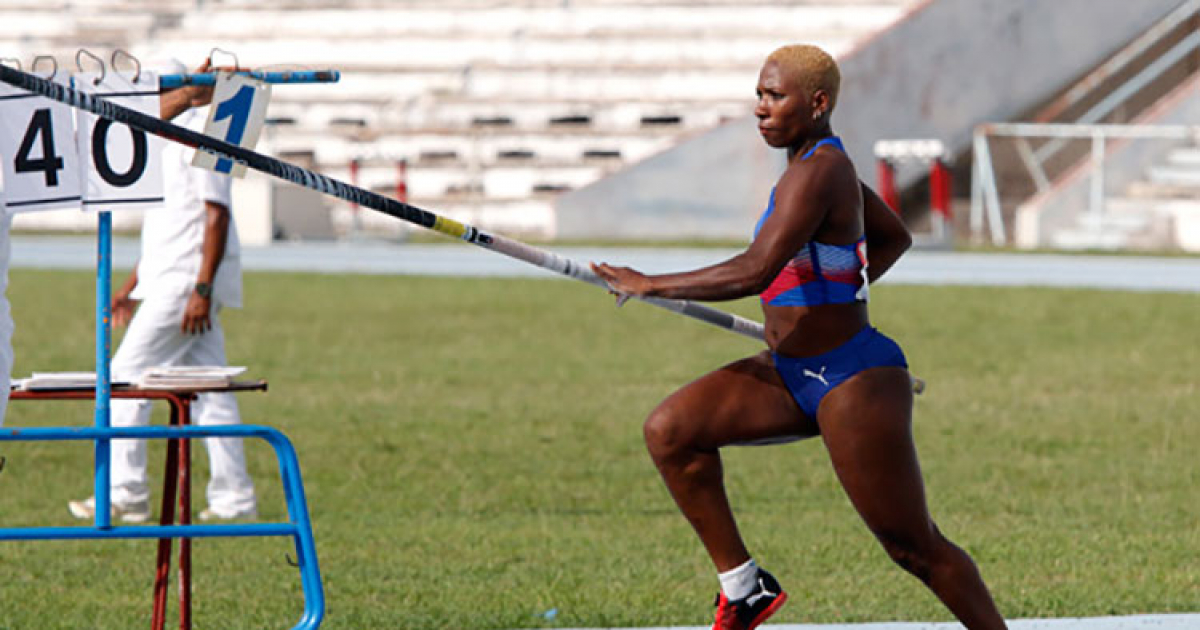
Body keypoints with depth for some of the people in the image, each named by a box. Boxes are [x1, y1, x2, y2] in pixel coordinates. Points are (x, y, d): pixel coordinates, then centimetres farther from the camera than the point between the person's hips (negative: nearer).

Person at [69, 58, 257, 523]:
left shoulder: (200, 134, -12)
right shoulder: (167, 140, 19)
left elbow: (216, 214, -19)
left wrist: (201, 289, -25)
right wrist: (133, 287, 26)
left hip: (186, 280, -10)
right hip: (170, 280, 10)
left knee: (127, 375, -7)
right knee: (209, 389, 7)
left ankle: (125, 494, -6)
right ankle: (234, 498, 7)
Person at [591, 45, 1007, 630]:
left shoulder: (817, 173, -21)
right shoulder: (828, 162, 8)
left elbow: (753, 272, -31)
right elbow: (894, 237, 25)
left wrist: (649, 285, -23)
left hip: (855, 382, -10)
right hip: (792, 375, 10)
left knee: (914, 546, -1)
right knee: (669, 430, -5)